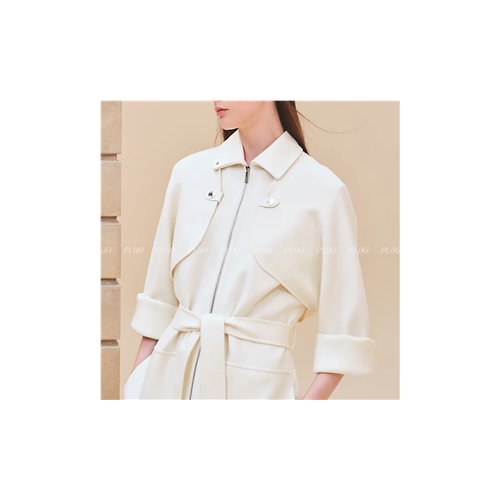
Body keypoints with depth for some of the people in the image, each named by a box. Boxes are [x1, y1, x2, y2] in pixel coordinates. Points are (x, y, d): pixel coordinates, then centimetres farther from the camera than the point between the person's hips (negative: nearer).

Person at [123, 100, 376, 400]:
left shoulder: (323, 192, -7)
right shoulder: (190, 173, 4)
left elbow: (344, 324, -5)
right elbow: (160, 295, 9)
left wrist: (315, 395, -11)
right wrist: (137, 382, 7)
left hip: (258, 385, -3)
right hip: (169, 376, 4)